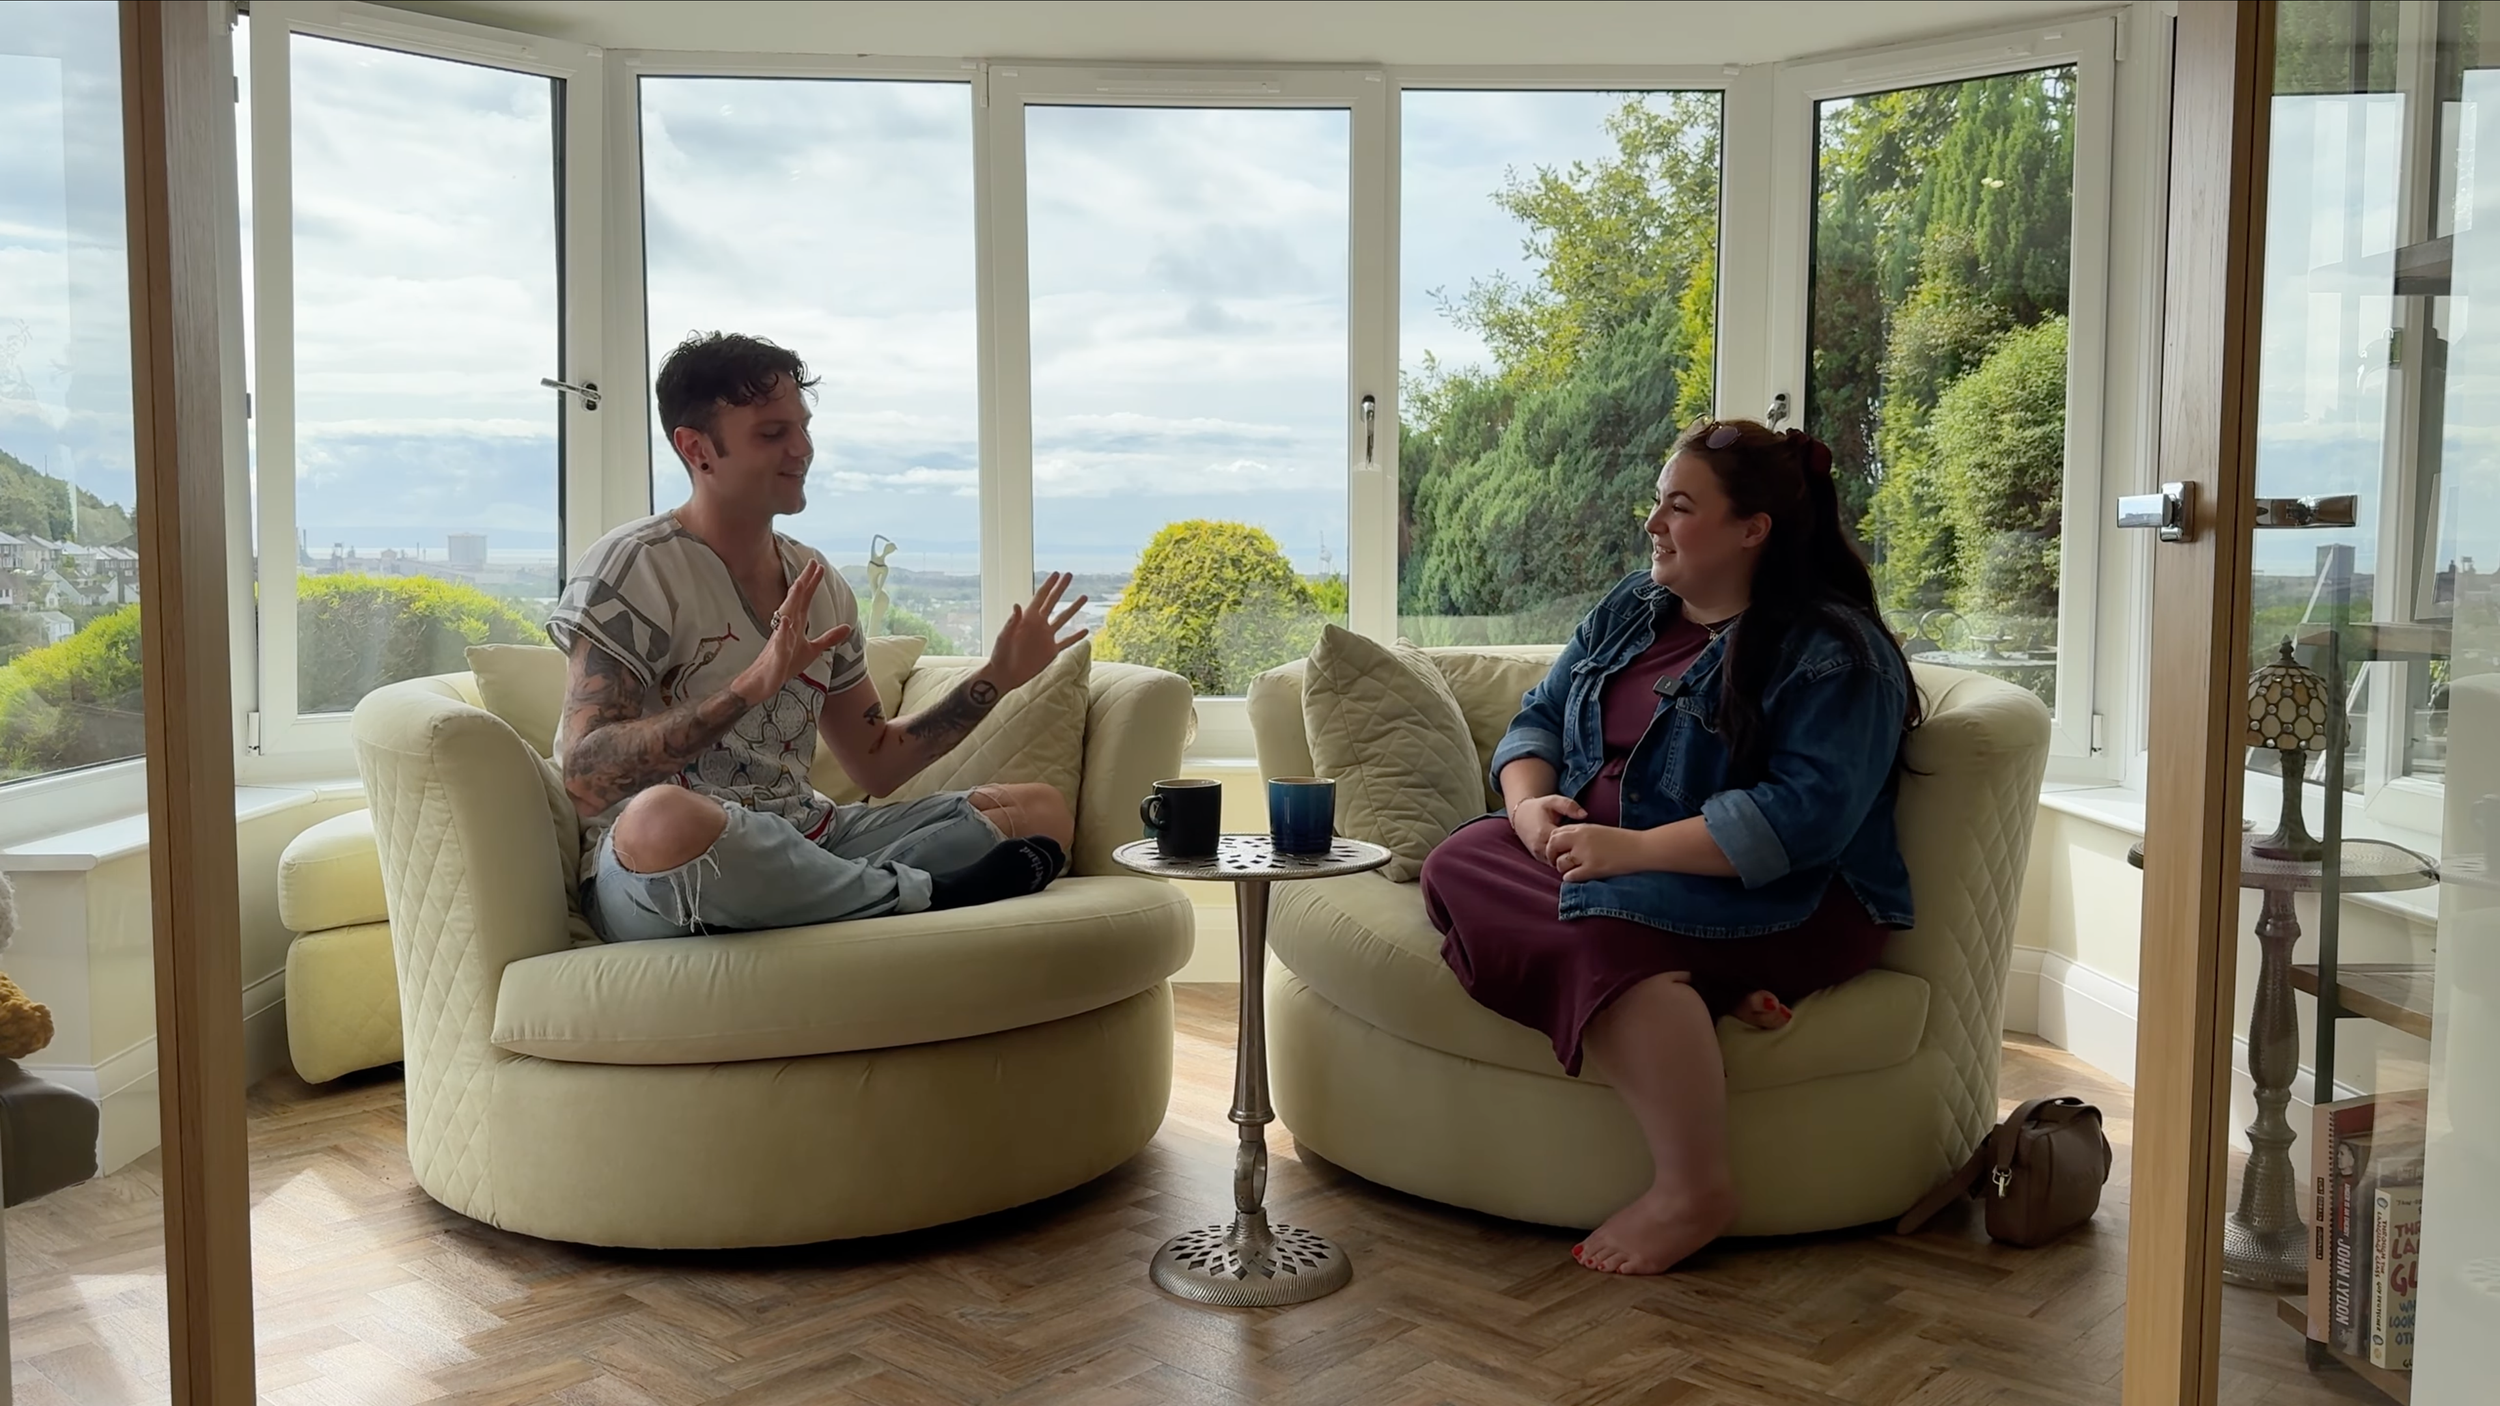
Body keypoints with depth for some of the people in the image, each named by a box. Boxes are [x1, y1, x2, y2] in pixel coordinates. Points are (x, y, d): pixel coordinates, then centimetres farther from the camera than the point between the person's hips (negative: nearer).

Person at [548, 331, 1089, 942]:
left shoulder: (818, 583, 13)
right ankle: (926, 893, -20)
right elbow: (585, 777, -19)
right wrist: (753, 685, -28)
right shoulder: (634, 565, -7)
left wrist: (997, 678, 9)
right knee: (664, 817, -42)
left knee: (1044, 812, -2)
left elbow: (877, 764, 19)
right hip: (650, 867, -6)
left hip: (798, 843, 6)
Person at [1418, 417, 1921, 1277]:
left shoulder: (1834, 651, -10)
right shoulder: (1632, 608, 15)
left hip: (1777, 897, -8)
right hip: (1596, 850, 8)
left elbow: (1806, 814, -22)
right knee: (1458, 865, -18)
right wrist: (1530, 802, -6)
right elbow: (1539, 716, 17)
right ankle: (1708, 988, -26)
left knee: (1611, 926, -37)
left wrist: (1635, 849, -27)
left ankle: (1694, 1189, -28)